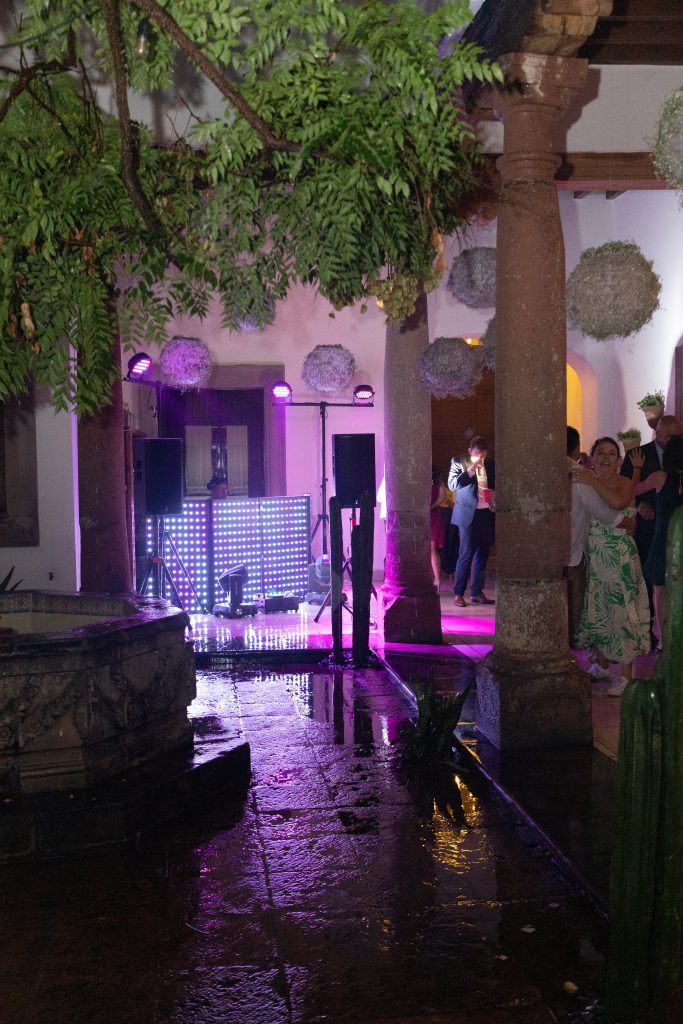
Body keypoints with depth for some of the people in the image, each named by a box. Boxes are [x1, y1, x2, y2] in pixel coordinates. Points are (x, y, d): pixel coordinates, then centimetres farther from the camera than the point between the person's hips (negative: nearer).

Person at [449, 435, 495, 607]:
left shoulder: (490, 464, 13)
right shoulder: (459, 462, -1)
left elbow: (496, 484, 24)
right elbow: (453, 484, -13)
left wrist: (495, 493, 2)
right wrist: (471, 469, -19)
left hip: (487, 513, 5)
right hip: (469, 513, -5)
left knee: (482, 554, 6)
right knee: (466, 554, -8)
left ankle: (477, 592, 14)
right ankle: (458, 594, -2)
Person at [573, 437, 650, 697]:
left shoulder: (624, 483, -4)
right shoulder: (584, 482, 9)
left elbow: (618, 502, -27)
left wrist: (594, 482, -25)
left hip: (619, 556, -5)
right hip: (592, 555, 5)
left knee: (621, 611, -5)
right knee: (595, 611, 12)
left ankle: (626, 676, -1)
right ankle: (601, 666, 29)